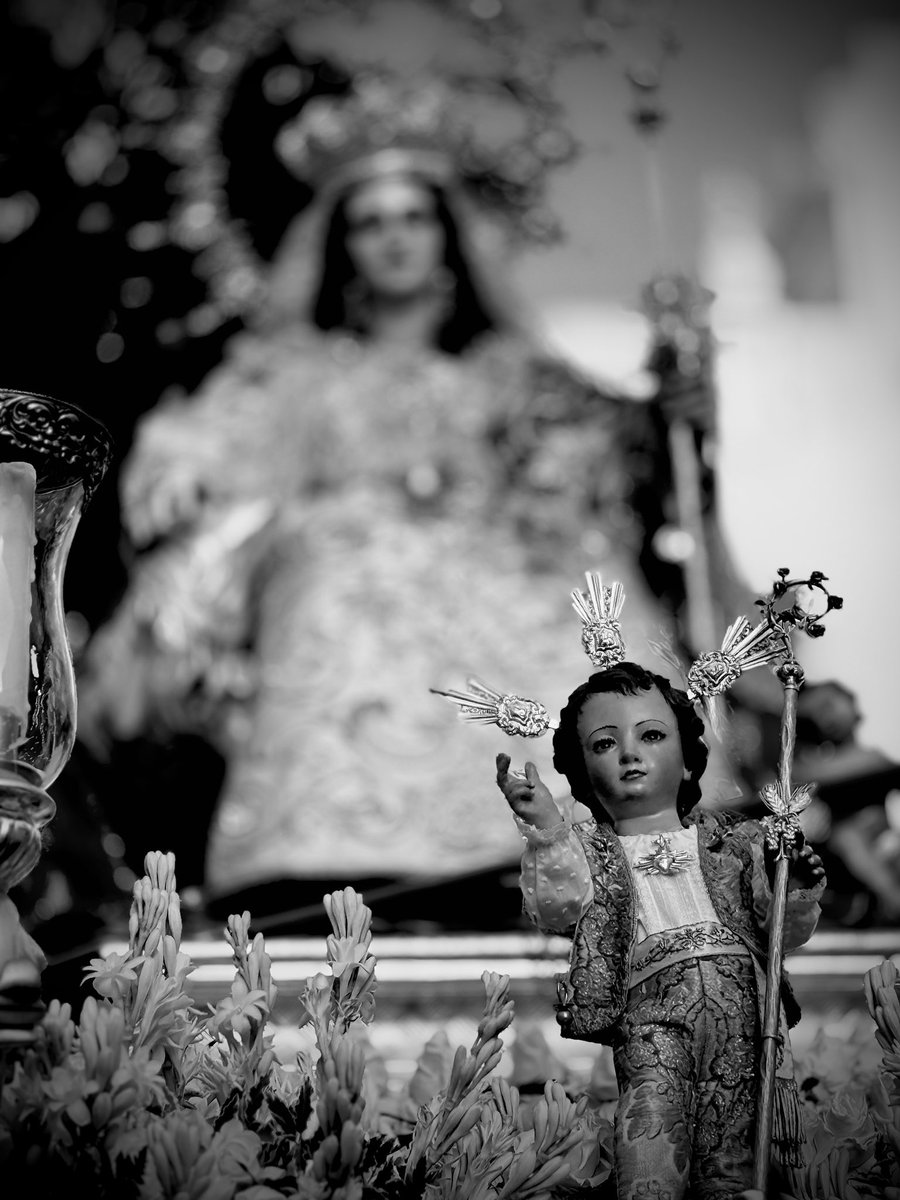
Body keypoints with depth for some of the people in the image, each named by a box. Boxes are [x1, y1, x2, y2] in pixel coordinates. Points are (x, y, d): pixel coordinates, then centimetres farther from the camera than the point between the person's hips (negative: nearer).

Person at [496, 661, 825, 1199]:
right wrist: (547, 831, -16)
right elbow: (556, 911, -4)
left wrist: (798, 891, -1)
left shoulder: (736, 840, 20)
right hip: (652, 1011, -1)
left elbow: (783, 932, 19)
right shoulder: (586, 848, 16)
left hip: (739, 999, 2)